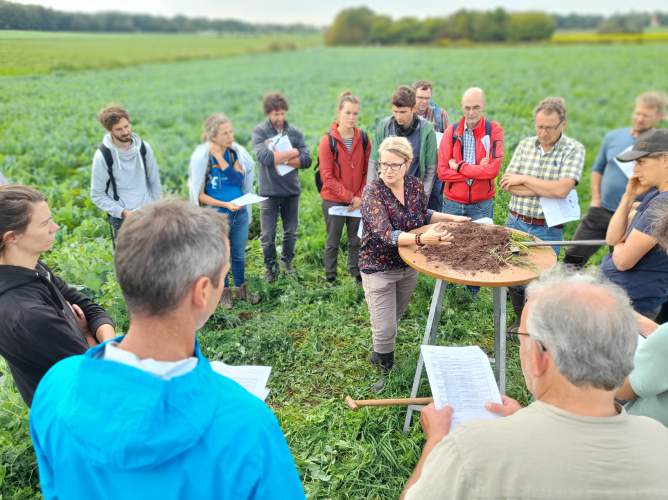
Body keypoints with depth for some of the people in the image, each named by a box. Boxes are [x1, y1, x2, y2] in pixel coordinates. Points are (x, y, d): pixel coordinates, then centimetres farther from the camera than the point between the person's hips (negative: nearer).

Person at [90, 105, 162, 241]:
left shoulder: (144, 148, -3)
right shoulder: (103, 156, -14)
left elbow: (154, 180, 6)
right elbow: (97, 195, -10)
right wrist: (122, 212, -19)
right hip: (121, 219, -4)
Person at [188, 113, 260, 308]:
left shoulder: (236, 152, -5)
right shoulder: (202, 158, -16)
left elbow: (240, 180, -13)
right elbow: (200, 195, -13)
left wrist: (221, 158, -20)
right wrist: (225, 204, -23)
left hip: (239, 214, 3)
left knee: (239, 254, 18)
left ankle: (241, 288, 38)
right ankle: (224, 292, 35)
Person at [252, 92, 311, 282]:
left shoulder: (295, 132, 1)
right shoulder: (259, 132, -6)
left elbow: (306, 159, -10)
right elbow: (264, 158, -23)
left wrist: (280, 159, -18)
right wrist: (292, 153, -15)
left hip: (291, 190, 2)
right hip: (269, 192, -2)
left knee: (291, 232, 15)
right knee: (268, 235, 6)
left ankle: (287, 262, 35)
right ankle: (271, 267, 24)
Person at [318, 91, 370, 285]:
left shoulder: (363, 138, 0)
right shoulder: (328, 140, -10)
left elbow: (367, 170, 3)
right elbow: (327, 176, -13)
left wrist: (360, 196, -8)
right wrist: (350, 197, -15)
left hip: (358, 200, 3)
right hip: (333, 200, -3)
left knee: (356, 240, 13)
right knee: (333, 241, 10)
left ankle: (356, 273, 28)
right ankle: (330, 277, 25)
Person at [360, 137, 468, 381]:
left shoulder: (415, 186, -7)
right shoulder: (372, 192, -24)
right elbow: (385, 234, -36)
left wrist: (451, 218, 4)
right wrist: (422, 239, -50)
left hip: (409, 266, 6)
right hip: (379, 268, -5)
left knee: (394, 317, 23)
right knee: (385, 328, -3)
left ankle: (378, 354, 50)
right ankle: (385, 368, 25)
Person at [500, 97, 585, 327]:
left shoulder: (574, 150, -6)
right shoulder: (525, 145, 5)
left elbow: (561, 189, -20)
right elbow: (507, 184, -5)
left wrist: (524, 179, -12)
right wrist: (547, 188, -12)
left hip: (547, 230, -4)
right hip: (515, 223, 4)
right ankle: (520, 320, 39)